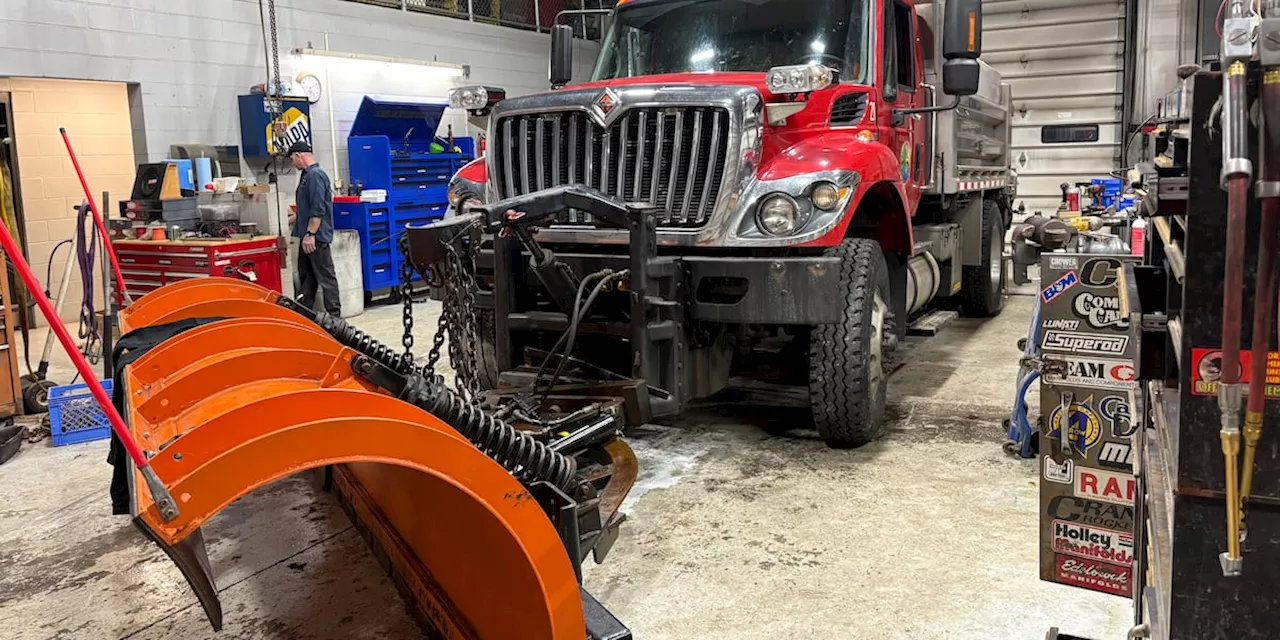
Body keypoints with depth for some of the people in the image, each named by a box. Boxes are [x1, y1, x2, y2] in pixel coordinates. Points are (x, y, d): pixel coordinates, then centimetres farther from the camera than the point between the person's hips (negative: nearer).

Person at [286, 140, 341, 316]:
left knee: (326, 276, -5)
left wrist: (310, 234, -23)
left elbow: (318, 209, -22)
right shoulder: (307, 175, 16)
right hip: (307, 236, 10)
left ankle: (334, 315, -1)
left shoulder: (316, 175, -15)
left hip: (316, 237, -10)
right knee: (306, 275, 14)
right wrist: (290, 219, 30)